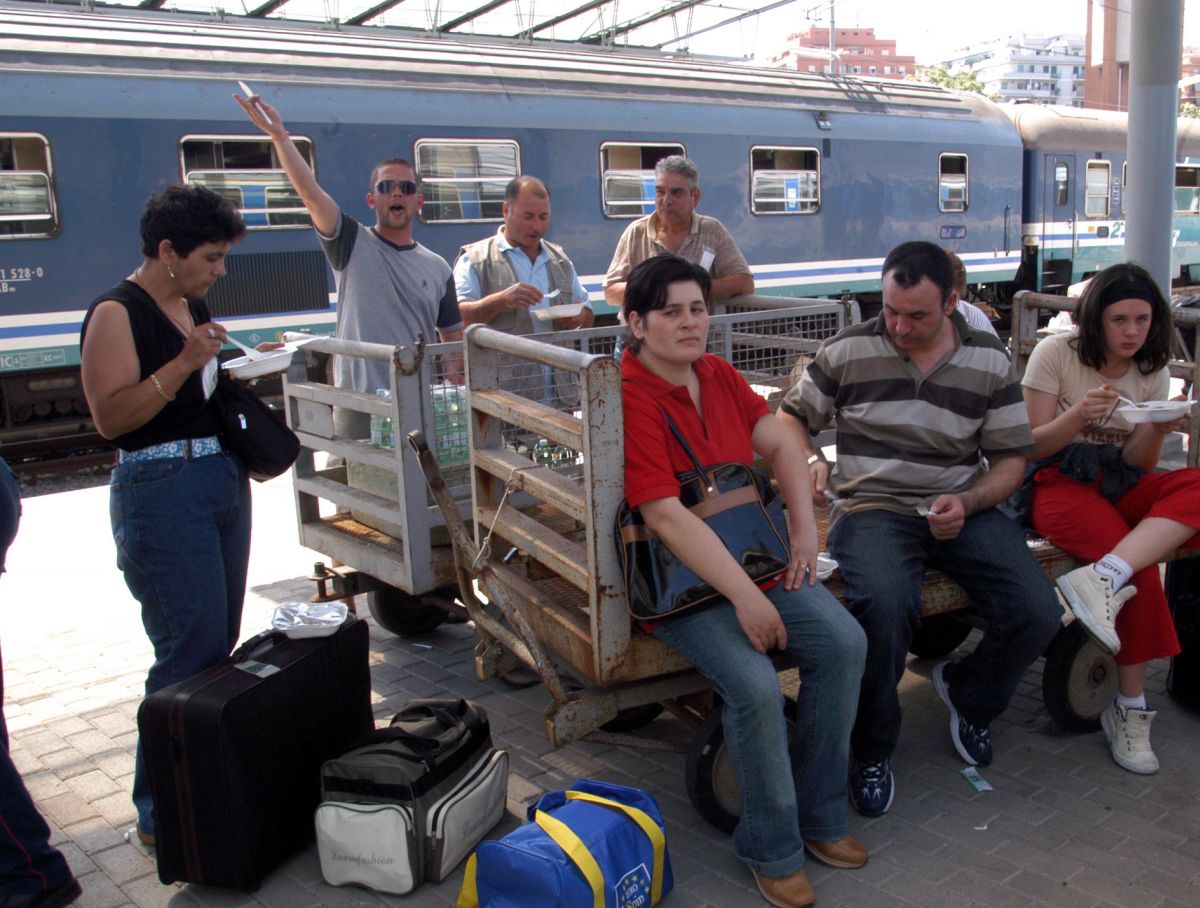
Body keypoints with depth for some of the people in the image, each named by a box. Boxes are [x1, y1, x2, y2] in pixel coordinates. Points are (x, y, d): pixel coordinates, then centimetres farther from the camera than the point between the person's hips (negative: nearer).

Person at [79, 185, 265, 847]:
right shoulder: (116, 313, -11)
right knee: (190, 655, -7)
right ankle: (160, 812, 7)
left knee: (220, 645, 11)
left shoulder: (194, 305, 14)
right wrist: (184, 363, -24)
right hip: (162, 492, -9)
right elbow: (110, 417, -18)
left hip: (225, 481, 9)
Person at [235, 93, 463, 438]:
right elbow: (311, 194, -11)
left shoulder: (438, 268, 12)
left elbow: (453, 338, 14)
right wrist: (280, 137, -22)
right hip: (359, 406, -3)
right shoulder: (353, 245, 4)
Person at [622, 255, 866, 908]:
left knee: (844, 641, -11)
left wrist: (805, 529, -2)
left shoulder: (717, 374, 8)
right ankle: (773, 849, -2)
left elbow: (780, 445, 13)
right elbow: (664, 515, -24)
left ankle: (817, 816, 7)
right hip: (675, 578, -7)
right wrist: (744, 596, -27)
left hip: (750, 556, 8)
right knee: (755, 683, -27)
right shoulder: (629, 395, -17)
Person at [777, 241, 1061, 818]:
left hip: (961, 510, 3)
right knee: (883, 605, -35)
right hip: (872, 507, -3)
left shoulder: (989, 362, 6)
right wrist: (808, 460, -11)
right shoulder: (847, 351, 1)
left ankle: (968, 695, 19)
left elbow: (1010, 457, 8)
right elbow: (792, 416, 11)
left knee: (1036, 615, -18)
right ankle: (872, 749, -7)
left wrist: (967, 503, -11)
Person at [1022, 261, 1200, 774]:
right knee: (1141, 572, -30)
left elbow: (1137, 463, 4)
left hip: (1120, 485, 5)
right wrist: (1079, 414, -24)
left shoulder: (1153, 372, 8)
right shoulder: (1056, 353, -4)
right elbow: (1033, 446, -5)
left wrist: (1158, 431, -18)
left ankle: (1104, 579, -43)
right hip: (1060, 484, -5)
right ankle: (1129, 709, -21)